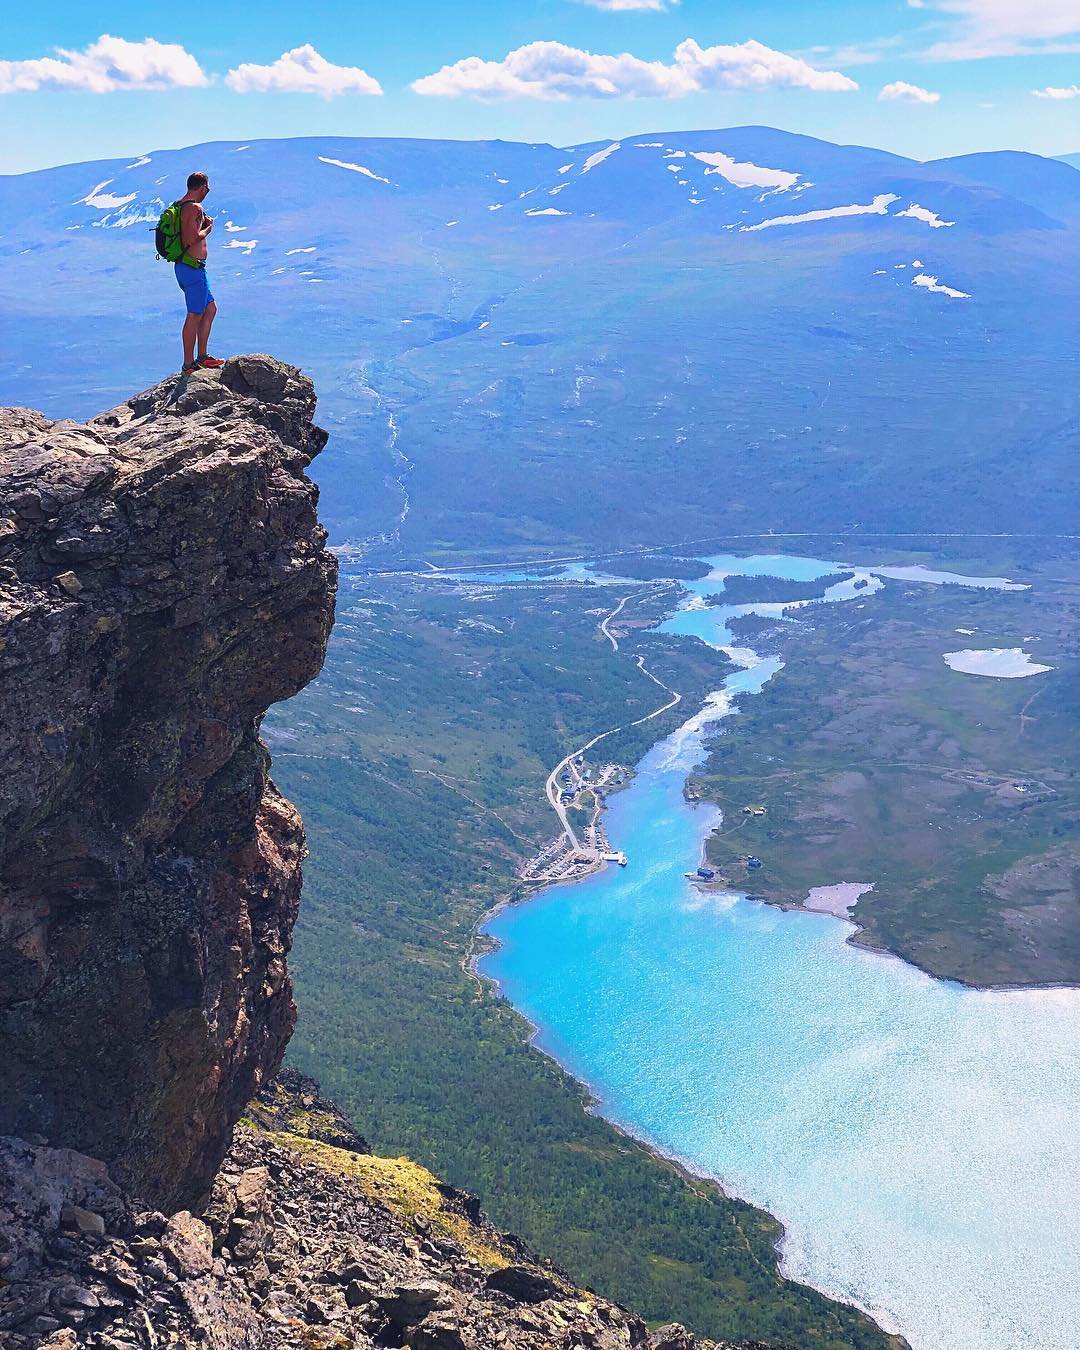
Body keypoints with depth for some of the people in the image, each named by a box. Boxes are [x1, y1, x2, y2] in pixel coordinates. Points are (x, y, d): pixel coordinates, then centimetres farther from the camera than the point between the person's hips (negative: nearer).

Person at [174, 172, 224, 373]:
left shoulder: (179, 206, 15)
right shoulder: (195, 208, -16)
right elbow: (193, 238, -24)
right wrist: (208, 228, -7)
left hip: (183, 265, 10)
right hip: (193, 267, -10)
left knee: (210, 308, 18)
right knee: (194, 315, -4)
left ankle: (202, 356, 21)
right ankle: (189, 364, 0)